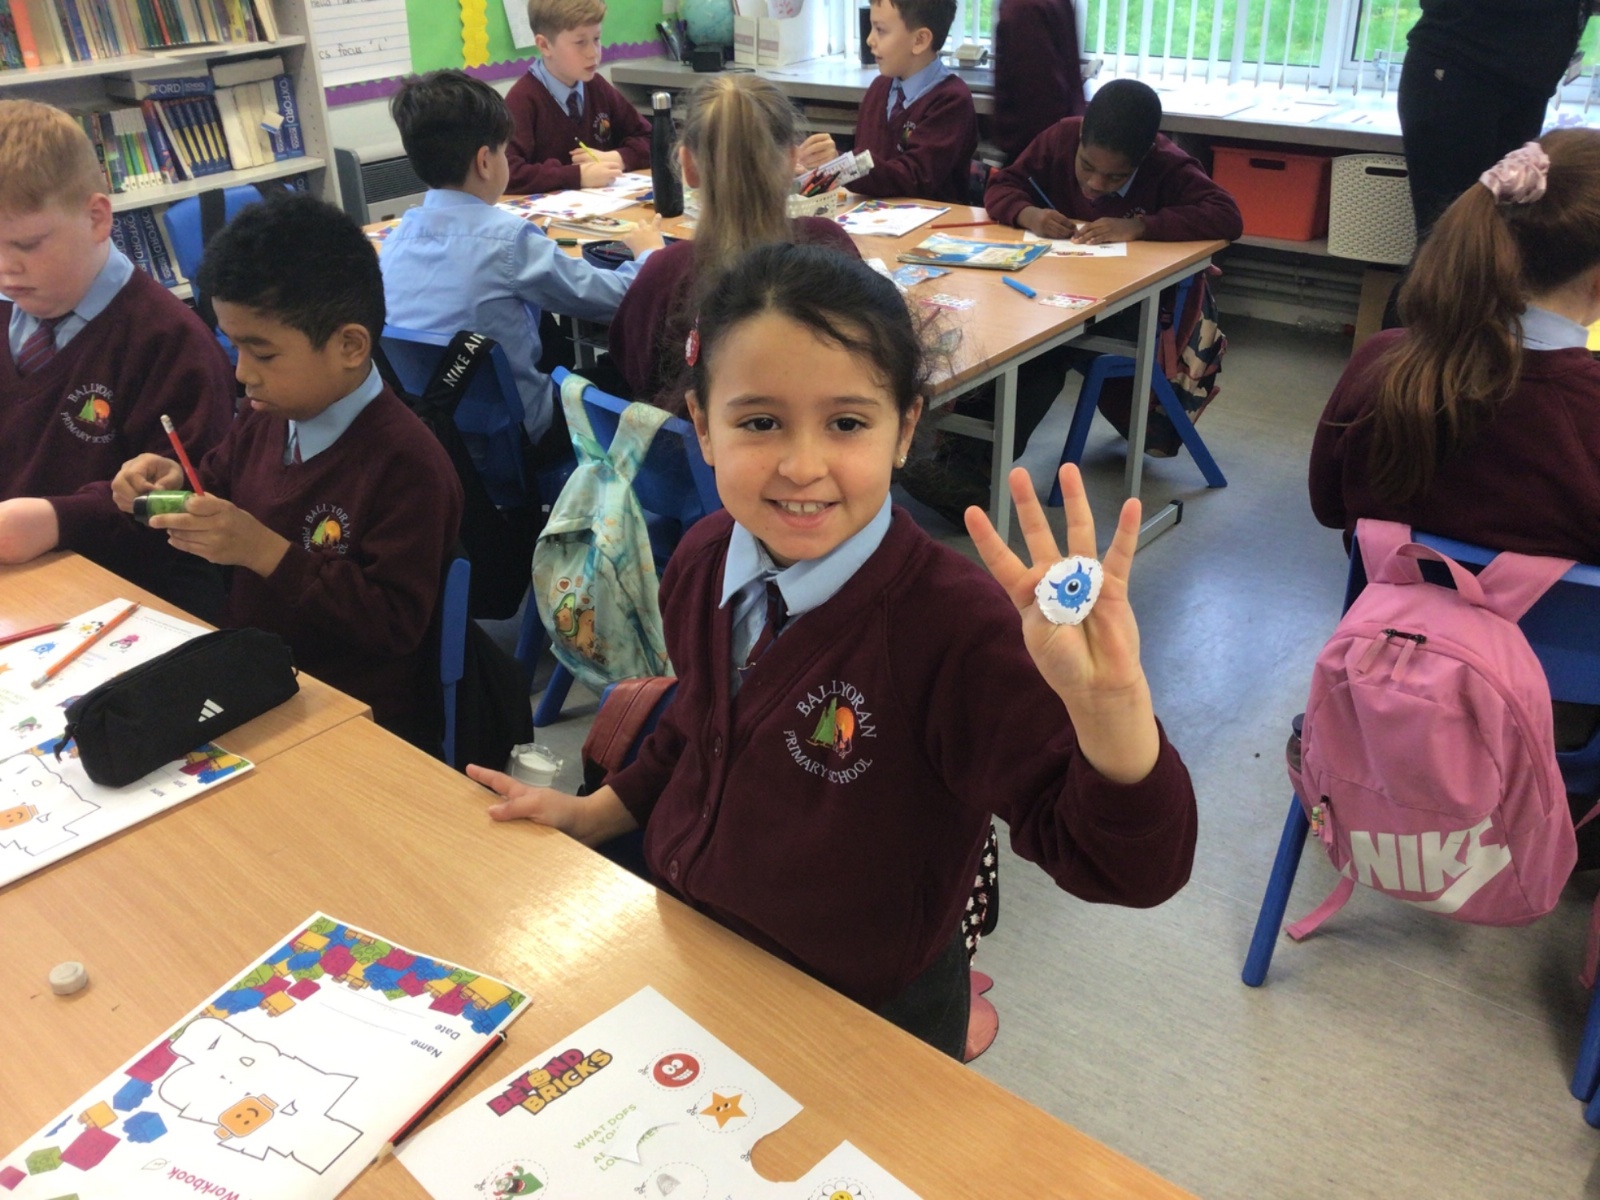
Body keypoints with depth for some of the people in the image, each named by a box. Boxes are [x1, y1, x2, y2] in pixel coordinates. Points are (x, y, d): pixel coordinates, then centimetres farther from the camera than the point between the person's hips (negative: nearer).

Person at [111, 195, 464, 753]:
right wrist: (174, 488, 2)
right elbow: (220, 482, 27)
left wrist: (268, 551, -25)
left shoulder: (406, 464, -19)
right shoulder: (267, 419, 6)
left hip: (356, 721, -8)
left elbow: (397, 623, -20)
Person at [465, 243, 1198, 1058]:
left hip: (868, 1020, -6)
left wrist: (1109, 702, -53)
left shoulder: (957, 626, -33)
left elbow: (1127, 868, -36)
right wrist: (588, 814, 9)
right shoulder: (704, 561, -12)